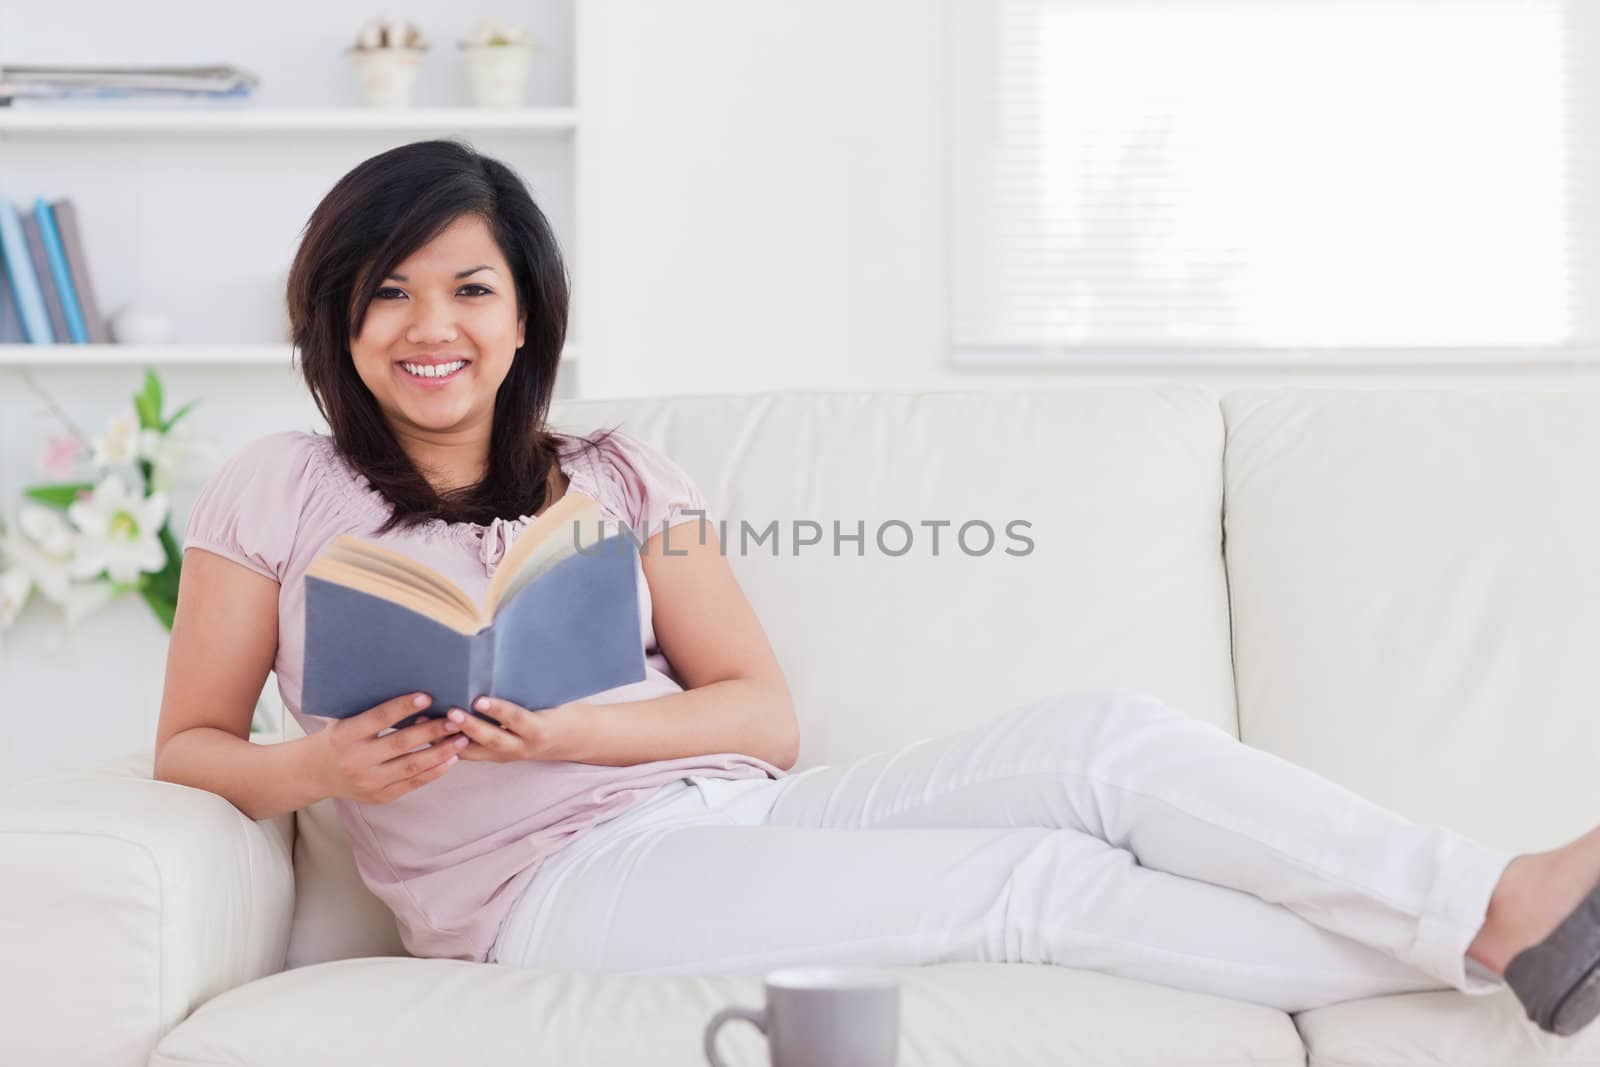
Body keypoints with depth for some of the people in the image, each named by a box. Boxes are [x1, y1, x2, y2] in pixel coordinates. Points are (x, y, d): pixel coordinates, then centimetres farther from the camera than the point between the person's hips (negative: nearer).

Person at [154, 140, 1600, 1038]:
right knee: (1044, 881, -21)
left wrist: (573, 730, -11)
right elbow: (189, 745, 7)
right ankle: (1465, 946, -19)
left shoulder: (616, 477, 15)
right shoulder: (276, 495, 7)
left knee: (1104, 735, -18)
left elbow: (767, 717, 8)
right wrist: (318, 770, -16)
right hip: (561, 882, -5)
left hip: (736, 812, 5)